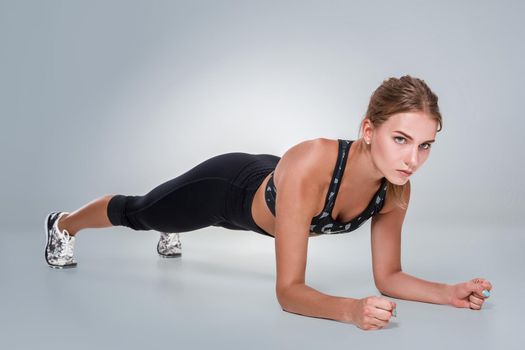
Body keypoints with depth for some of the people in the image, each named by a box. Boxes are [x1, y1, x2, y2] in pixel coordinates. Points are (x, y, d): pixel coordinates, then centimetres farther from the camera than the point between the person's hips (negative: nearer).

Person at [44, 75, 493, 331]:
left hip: (263, 186, 5)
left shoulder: (396, 191, -29)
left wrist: (449, 292, -32)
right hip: (226, 186, -5)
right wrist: (351, 309, -60)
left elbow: (388, 276, -16)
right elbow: (288, 290, -43)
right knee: (137, 211, 26)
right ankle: (63, 224, 59)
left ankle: (169, 233, 78)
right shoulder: (307, 166, -48)